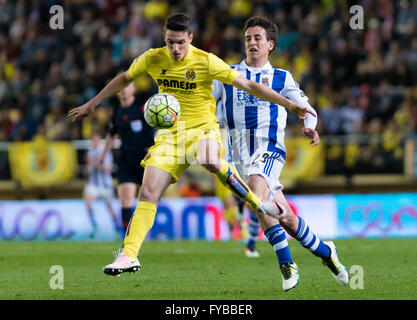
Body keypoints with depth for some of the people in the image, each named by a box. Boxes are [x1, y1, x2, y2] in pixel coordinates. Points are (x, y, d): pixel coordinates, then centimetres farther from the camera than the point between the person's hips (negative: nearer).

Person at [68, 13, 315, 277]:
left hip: (202, 128, -4)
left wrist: (289, 104, -13)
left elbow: (247, 85, -10)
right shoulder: (153, 59, -1)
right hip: (169, 134, 4)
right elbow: (124, 79, 18)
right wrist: (92, 104, 23)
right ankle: (128, 256, -4)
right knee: (148, 194, -8)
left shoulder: (206, 61, -12)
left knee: (210, 162, -39)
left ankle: (257, 203, -19)